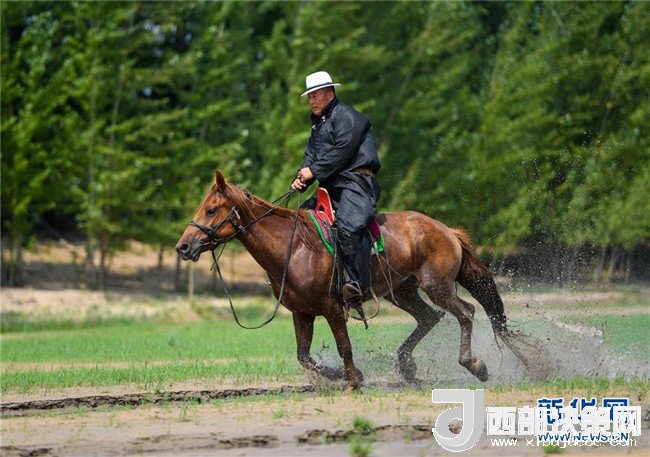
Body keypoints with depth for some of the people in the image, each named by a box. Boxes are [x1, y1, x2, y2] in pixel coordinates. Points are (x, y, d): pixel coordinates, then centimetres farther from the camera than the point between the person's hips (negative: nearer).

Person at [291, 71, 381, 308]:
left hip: (355, 182, -10)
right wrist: (302, 177, 0)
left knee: (348, 226, -31)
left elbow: (342, 151, -13)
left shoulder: (346, 116, -2)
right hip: (331, 186, 10)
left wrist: (314, 171, -14)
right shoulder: (318, 124, 28)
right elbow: (311, 155, 21)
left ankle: (357, 283, -36)